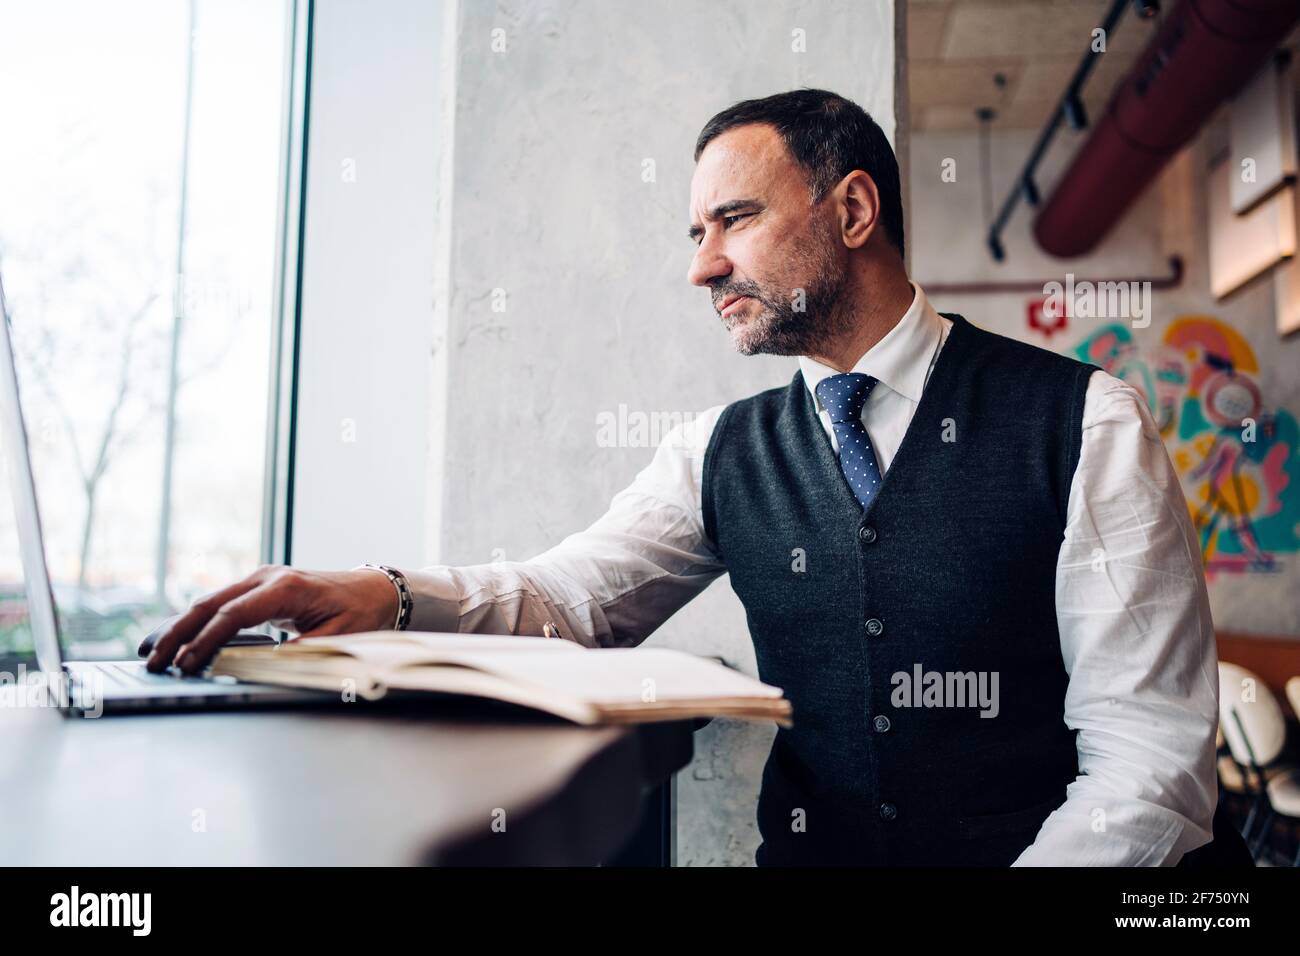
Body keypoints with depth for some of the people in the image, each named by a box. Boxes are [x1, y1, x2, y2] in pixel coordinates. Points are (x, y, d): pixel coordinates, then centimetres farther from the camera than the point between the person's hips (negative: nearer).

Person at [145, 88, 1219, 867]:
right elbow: (575, 592, 1)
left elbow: (1153, 758, -8)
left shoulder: (1084, 423, -6)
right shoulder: (724, 452, 6)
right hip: (806, 849, 2)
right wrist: (384, 593, -18)